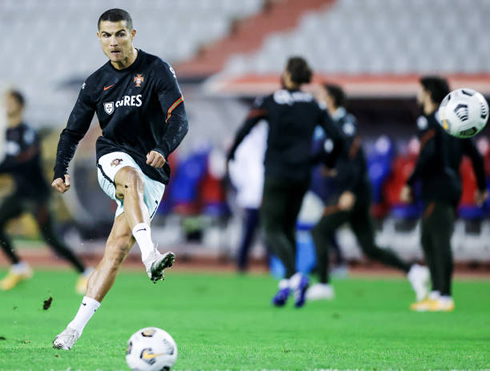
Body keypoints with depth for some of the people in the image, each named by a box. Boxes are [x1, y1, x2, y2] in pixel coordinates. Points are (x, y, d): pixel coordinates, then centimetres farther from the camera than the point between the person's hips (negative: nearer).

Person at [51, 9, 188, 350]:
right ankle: (150, 255, -56)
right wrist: (61, 171, -3)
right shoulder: (96, 83, 7)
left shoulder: (157, 71, -6)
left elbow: (179, 120, -15)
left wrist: (163, 149, -35)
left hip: (152, 173, -1)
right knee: (131, 178, -37)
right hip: (113, 159, 1)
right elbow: (73, 132, 12)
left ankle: (77, 326, -11)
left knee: (117, 248, -11)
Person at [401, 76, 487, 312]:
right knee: (428, 241, 15)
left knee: (440, 242, -9)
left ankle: (445, 298, -11)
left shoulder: (428, 121, -9)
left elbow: (428, 155, -21)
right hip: (452, 186, 9)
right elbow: (475, 155, 18)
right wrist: (481, 187, 25)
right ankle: (436, 292, 14)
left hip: (437, 188, -9)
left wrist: (409, 184, -16)